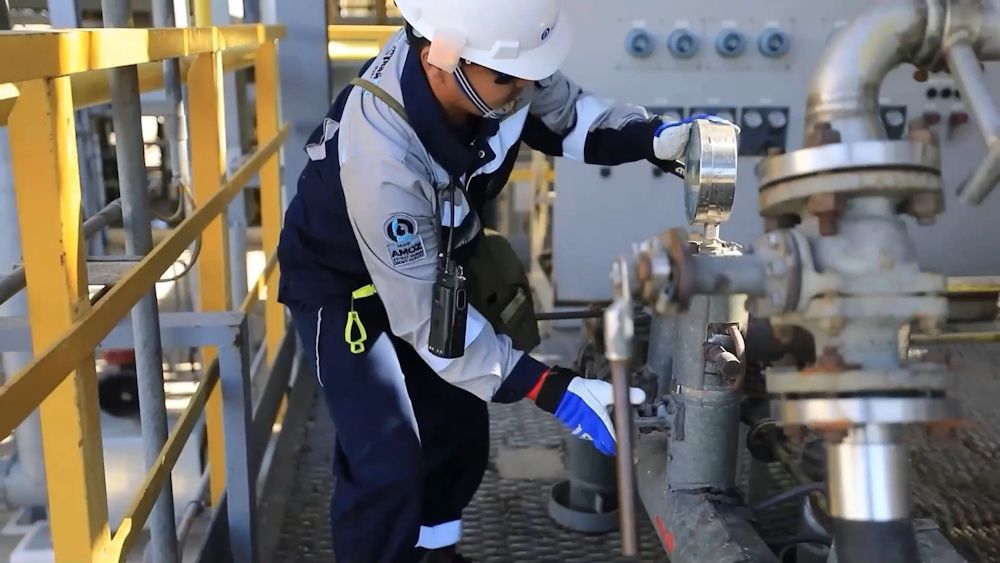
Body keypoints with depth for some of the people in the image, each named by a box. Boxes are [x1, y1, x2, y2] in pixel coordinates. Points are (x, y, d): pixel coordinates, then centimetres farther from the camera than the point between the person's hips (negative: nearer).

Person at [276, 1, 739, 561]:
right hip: (343, 284, -7)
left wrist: (657, 137, -24)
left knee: (461, 429, 17)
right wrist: (552, 389, -36)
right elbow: (422, 316, -34)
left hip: (428, 264, 7)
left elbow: (568, 114, -4)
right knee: (388, 464, -15)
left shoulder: (491, 52, -25)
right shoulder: (381, 154, -42)